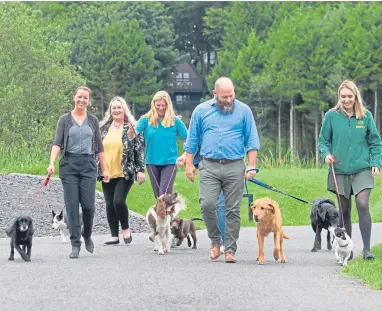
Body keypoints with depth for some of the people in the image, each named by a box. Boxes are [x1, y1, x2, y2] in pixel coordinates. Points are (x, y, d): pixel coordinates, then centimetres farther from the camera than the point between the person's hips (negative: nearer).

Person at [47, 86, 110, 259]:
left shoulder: (93, 121, 11)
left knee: (88, 205, -6)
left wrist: (105, 169, 10)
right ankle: (75, 245, 1)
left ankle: (87, 236, 21)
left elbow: (99, 147, 13)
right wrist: (52, 164, -18)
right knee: (72, 205, -4)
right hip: (69, 164, -1)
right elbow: (57, 143, -4)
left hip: (88, 165, 1)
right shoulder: (65, 120, 5)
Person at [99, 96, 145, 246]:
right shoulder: (103, 127, 10)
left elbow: (139, 150, -3)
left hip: (125, 173, -5)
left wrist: (140, 170, -9)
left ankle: (125, 229, 8)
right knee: (109, 204, 5)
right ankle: (114, 236, 13)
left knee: (119, 201, -15)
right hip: (107, 173, 5)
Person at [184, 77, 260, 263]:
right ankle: (215, 241, 8)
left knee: (233, 210, 0)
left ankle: (230, 249, 7)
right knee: (207, 204, -14)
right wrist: (189, 164, 6)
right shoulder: (201, 111, 9)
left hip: (234, 167, 0)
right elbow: (192, 141, 13)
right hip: (209, 167, 0)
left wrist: (251, 166, -2)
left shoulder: (243, 110, 6)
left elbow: (252, 141, 6)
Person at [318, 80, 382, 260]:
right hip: (340, 171, 1)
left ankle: (367, 249, -12)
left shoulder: (366, 116, 2)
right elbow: (323, 140, 7)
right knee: (344, 210, 7)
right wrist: (326, 154, -12)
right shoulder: (331, 116, 1)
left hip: (362, 170, -1)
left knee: (363, 205, -16)